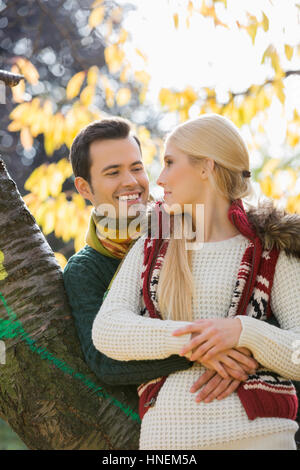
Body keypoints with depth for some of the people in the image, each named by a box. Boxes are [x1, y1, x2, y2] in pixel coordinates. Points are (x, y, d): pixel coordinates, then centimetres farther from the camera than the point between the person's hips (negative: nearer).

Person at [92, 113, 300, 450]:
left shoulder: (272, 253, 5)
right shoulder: (150, 249, 15)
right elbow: (107, 331, 0)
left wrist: (242, 331, -19)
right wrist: (188, 339, -15)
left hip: (255, 433, -3)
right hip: (166, 437, 3)